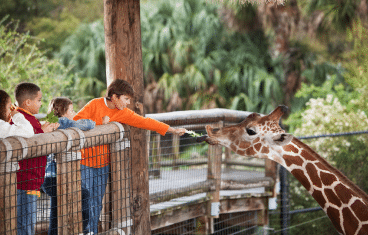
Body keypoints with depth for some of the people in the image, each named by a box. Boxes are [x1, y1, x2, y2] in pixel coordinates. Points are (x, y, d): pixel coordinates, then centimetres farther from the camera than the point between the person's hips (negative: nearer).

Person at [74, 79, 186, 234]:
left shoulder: (123, 113, 4)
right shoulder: (95, 105, -9)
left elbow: (144, 122, 3)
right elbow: (76, 121, -13)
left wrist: (172, 130, 0)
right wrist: (99, 123, -20)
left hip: (102, 162, 5)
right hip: (85, 160, -5)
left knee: (97, 202, 8)